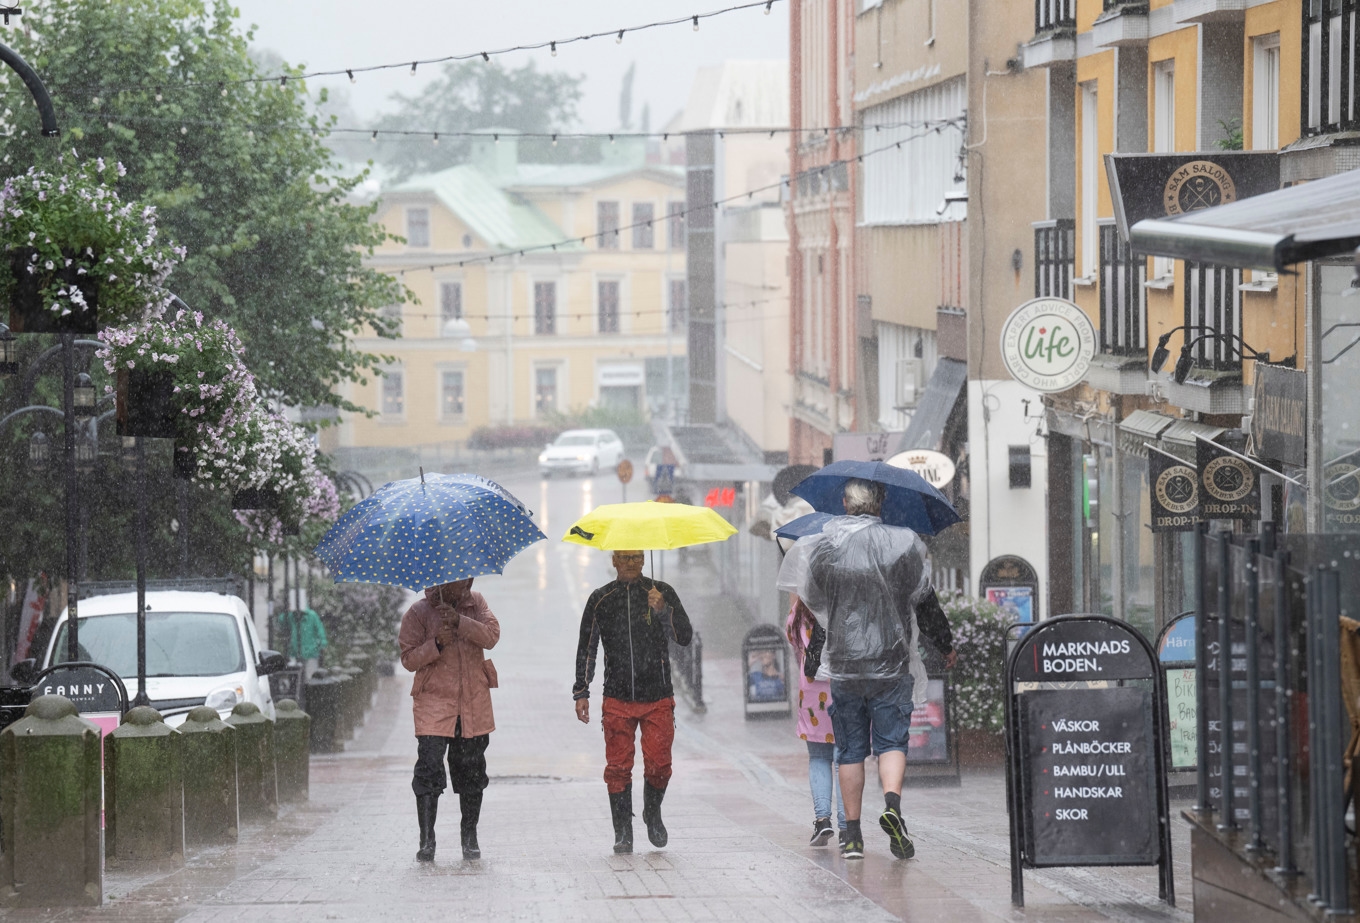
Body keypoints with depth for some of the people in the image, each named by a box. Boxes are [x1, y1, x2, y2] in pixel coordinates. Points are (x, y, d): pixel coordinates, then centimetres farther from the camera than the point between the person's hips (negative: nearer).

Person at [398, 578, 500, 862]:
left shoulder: (475, 603, 9)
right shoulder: (419, 612, -1)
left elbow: (491, 636, -7)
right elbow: (408, 659, -3)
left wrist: (460, 621, -21)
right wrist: (437, 644, -19)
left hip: (474, 705, 3)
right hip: (433, 705, -3)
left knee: (471, 771, 8)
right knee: (429, 769, -12)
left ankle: (470, 837, 21)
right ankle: (426, 840, -7)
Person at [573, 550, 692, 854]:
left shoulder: (662, 593, 4)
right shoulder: (601, 599, 7)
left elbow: (684, 637, -3)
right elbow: (586, 648, 13)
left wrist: (663, 610, -19)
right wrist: (581, 692, 8)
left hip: (658, 699, -1)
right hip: (617, 700, 1)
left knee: (658, 765, -5)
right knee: (618, 768, -4)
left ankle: (653, 814, 22)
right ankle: (623, 832, 6)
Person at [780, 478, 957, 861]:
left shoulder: (823, 549, -4)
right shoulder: (902, 545, -6)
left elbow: (812, 600, 10)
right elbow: (925, 603, 3)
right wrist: (947, 646, 17)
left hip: (843, 667, 1)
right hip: (892, 665, -1)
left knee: (850, 751, 9)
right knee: (892, 742, 4)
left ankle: (852, 836, 10)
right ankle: (892, 803, -23)